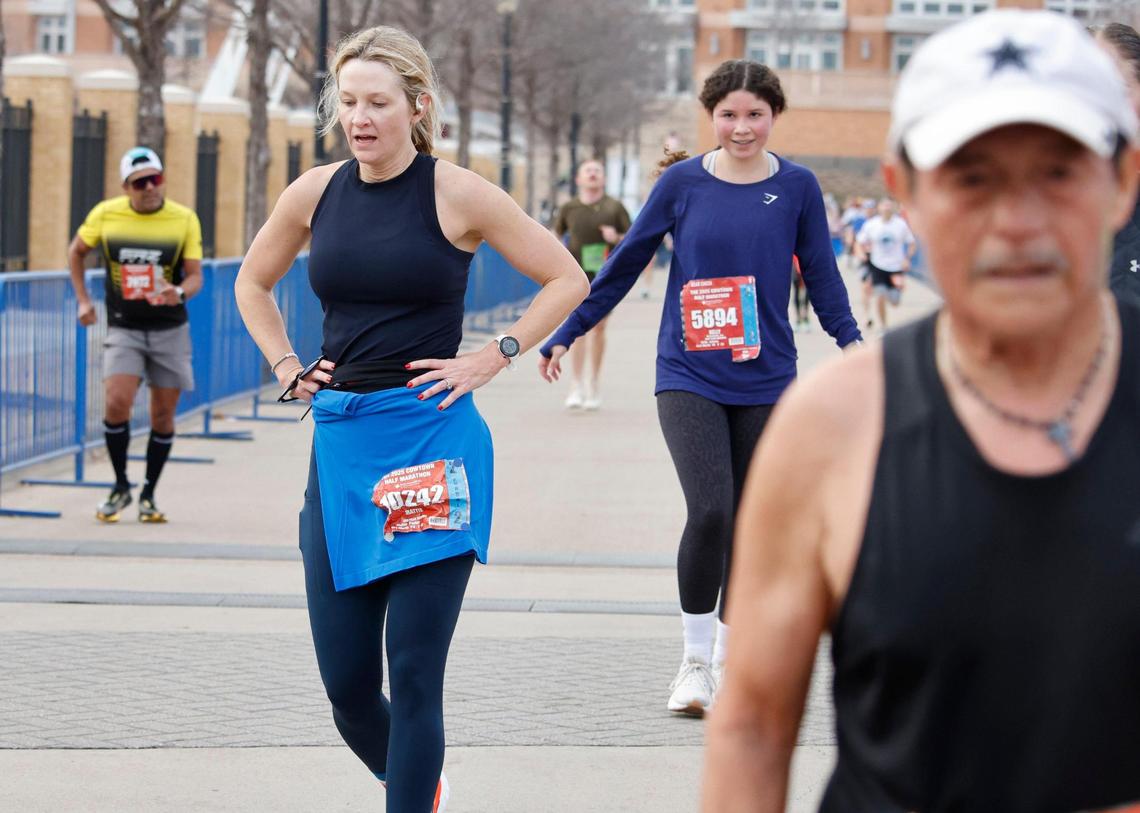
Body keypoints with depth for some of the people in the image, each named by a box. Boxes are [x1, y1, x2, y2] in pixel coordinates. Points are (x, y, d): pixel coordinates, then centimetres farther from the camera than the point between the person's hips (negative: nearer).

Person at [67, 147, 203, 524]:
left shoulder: (184, 219, -6)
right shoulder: (105, 214, -4)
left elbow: (195, 276, -6)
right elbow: (76, 252, 14)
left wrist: (180, 292, -28)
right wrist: (83, 300, 7)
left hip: (170, 330, 1)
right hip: (123, 328, -1)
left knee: (163, 416, 4)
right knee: (116, 403, -17)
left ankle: (148, 495, 20)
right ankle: (120, 488, 3)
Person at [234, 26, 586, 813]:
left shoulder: (457, 194, -6)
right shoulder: (316, 193, 6)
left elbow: (568, 280, 0)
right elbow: (253, 284, 24)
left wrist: (491, 358, -6)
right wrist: (286, 366, 11)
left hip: (432, 444, -4)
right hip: (340, 444, 4)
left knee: (414, 676, -7)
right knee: (346, 683, 7)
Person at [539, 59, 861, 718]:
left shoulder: (796, 187, 1)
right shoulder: (683, 183, -1)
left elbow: (822, 278, 7)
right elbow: (624, 266, 7)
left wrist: (856, 349, -4)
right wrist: (564, 335, 7)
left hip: (766, 382, 2)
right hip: (690, 378, -2)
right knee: (709, 510, -17)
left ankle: (729, 657, 24)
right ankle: (695, 660, -2)